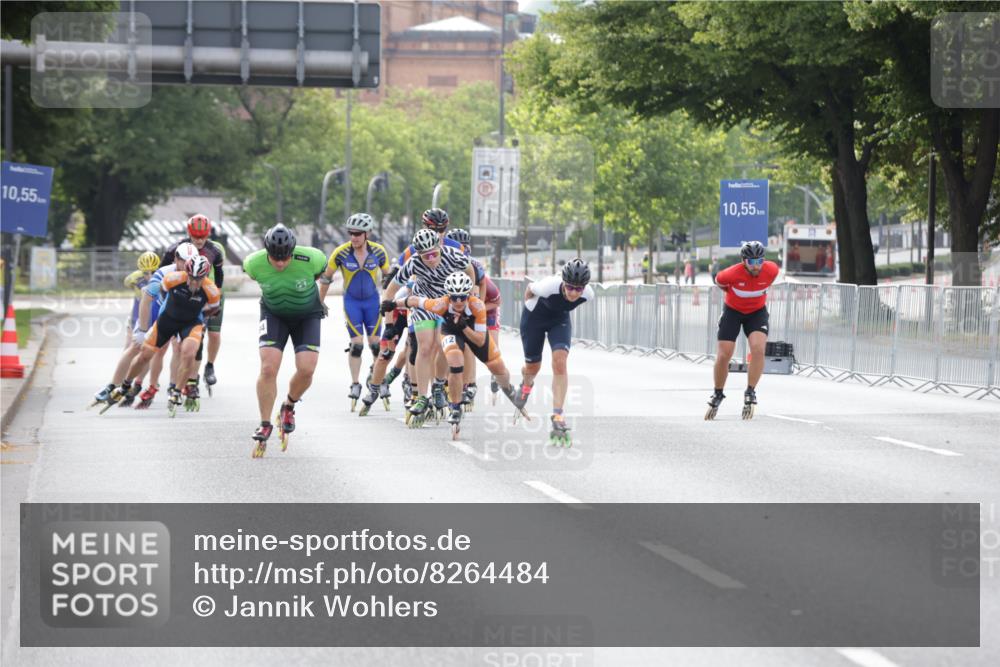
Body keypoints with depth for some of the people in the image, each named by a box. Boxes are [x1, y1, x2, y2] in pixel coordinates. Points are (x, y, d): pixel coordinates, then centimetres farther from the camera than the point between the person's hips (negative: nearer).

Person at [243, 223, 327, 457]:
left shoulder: (310, 259, -29)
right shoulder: (254, 263, -24)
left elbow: (323, 269, -4)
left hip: (307, 314, 0)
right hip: (273, 313, 0)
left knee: (306, 369, -16)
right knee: (268, 368, -16)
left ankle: (288, 407, 14)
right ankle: (264, 426, -4)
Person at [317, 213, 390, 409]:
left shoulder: (378, 252, -12)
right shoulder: (341, 253, -16)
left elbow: (388, 276, 4)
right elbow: (326, 277, -2)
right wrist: (320, 303, 4)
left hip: (372, 300, 1)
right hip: (351, 301, -1)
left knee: (375, 343, 0)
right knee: (356, 344, -9)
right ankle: (355, 384, 1)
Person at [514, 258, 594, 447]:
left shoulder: (588, 294, -28)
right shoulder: (548, 286, -39)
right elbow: (529, 290, -14)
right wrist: (530, 308, 4)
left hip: (559, 319, 2)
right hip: (534, 318, -2)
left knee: (560, 361, -20)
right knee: (533, 366, 10)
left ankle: (557, 417, -21)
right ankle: (526, 385, 50)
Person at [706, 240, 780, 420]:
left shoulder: (771, 270, -23)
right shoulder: (732, 274, -29)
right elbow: (719, 281, -5)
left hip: (757, 312, 1)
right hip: (733, 310, -1)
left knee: (758, 349, -23)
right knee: (723, 356, -4)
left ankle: (750, 393, -11)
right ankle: (717, 395, 18)